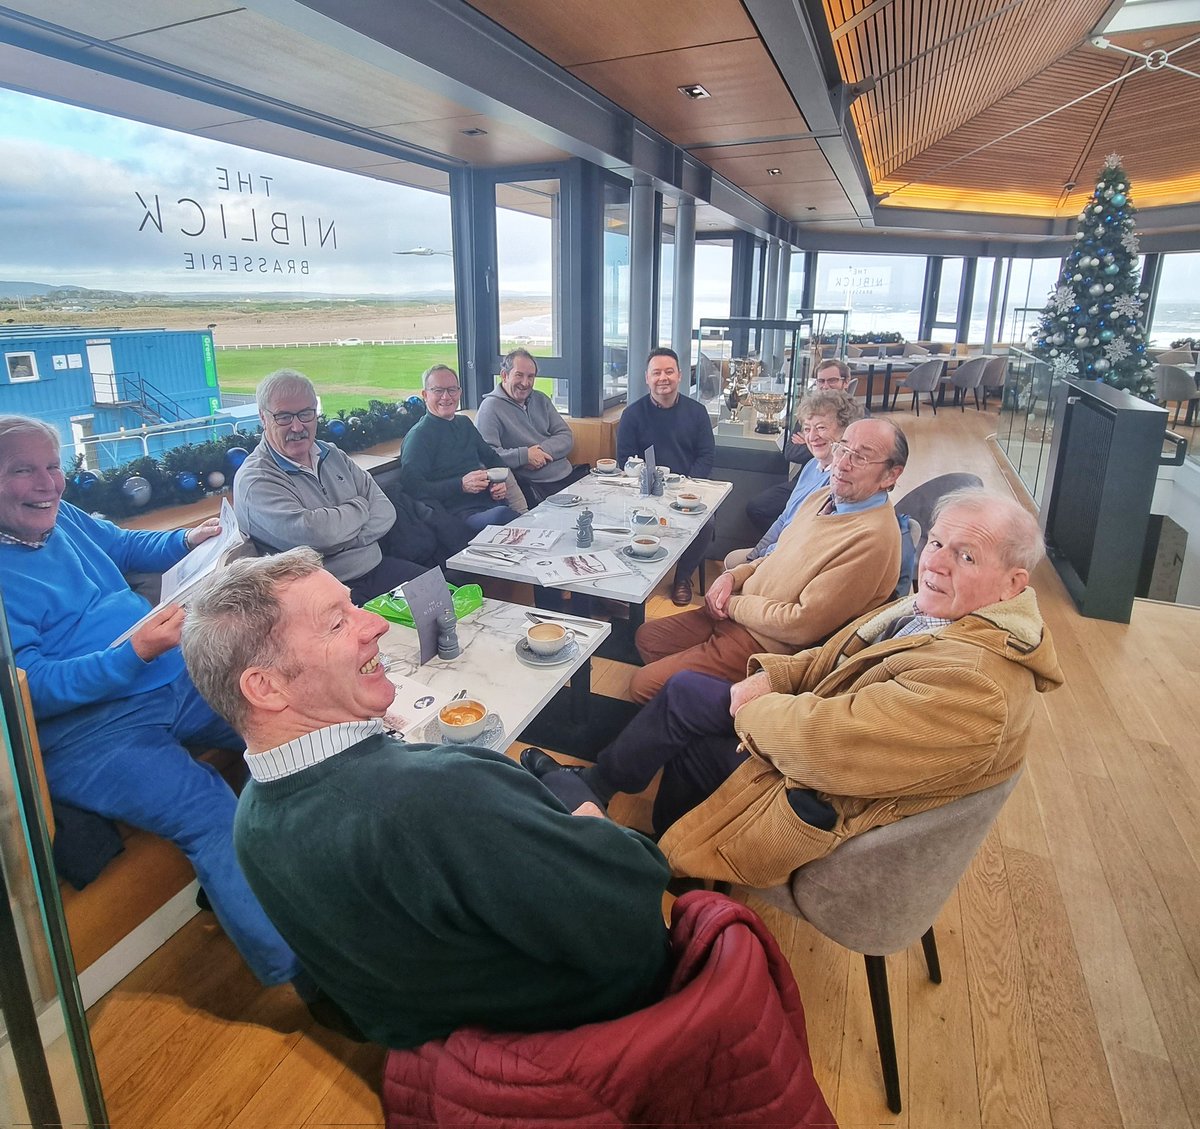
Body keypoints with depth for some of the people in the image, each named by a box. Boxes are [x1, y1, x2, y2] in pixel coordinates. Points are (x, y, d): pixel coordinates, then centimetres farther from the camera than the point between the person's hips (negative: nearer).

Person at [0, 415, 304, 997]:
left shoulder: (64, 517, 11)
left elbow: (126, 546, 31)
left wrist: (186, 539, 11)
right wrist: (136, 651, -26)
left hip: (181, 679, 8)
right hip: (90, 731, -8)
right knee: (212, 815, -26)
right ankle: (303, 971, -16)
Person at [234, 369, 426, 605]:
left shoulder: (333, 455, 14)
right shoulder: (255, 479, -8)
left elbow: (385, 511, 5)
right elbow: (309, 532, -24)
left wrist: (340, 541, -12)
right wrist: (360, 507, -5)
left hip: (377, 567, 7)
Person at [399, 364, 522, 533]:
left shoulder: (465, 424, 24)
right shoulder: (418, 435, 1)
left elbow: (491, 457, 32)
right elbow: (413, 487, -11)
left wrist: (501, 481, 8)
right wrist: (461, 485, -20)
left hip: (494, 501, 7)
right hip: (463, 513, -6)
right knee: (503, 514, -38)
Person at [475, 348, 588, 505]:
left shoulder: (541, 400, 19)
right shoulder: (490, 408, -3)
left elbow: (567, 437, 11)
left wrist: (542, 450, -7)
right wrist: (524, 455, -19)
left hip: (568, 474, 7)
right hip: (535, 486, -7)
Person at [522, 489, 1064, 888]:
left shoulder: (975, 682, -33)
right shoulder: (938, 609, -2)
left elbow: (825, 741, -35)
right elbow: (837, 656, 7)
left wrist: (753, 711, -17)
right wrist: (772, 676, -10)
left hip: (824, 805, -8)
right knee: (684, 691, 7)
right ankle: (590, 784, 27)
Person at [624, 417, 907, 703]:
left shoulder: (873, 538, -25)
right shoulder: (822, 497, 4)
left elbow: (803, 625, -26)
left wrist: (733, 605, -12)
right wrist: (733, 576, -1)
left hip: (767, 645, -9)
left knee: (643, 687, -8)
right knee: (647, 636, 15)